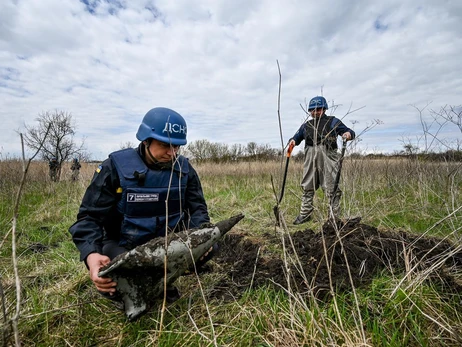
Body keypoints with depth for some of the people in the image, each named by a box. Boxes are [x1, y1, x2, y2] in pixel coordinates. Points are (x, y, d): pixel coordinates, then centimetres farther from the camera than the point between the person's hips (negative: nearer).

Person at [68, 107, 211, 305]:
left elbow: (197, 208, -3)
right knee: (111, 283, -30)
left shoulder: (183, 168, -7)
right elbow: (89, 217, -18)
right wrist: (91, 254, -38)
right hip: (122, 245, -3)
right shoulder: (116, 166, -18)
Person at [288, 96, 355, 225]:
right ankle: (305, 214, 19)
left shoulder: (333, 121, 11)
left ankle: (334, 217, 7)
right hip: (310, 159, 4)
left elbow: (348, 131, 6)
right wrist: (292, 141, -2)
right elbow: (297, 136, 22)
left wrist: (349, 134, -18)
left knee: (332, 189, -3)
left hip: (328, 158, -3)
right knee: (307, 188, 8)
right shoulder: (306, 125, 21)